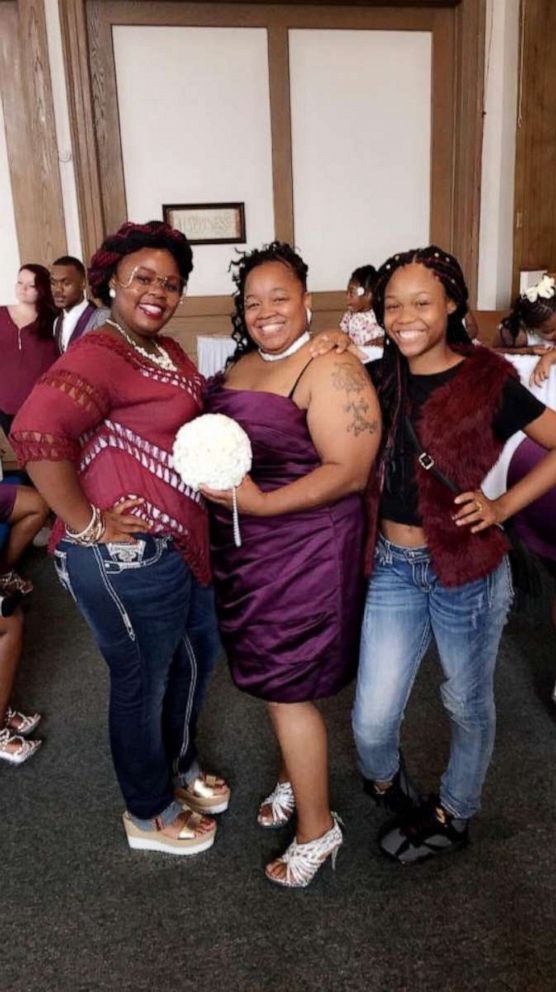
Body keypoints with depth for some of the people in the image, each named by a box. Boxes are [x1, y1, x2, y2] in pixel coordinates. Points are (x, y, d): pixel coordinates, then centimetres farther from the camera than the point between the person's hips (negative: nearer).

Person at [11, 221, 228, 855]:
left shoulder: (166, 350, 10)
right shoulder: (97, 356, -20)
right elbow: (35, 433, -34)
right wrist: (87, 525, -27)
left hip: (181, 542, 10)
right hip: (127, 557, -10)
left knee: (196, 655, 25)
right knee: (142, 681, 11)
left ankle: (178, 764, 52)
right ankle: (148, 814, 38)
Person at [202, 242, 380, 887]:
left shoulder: (329, 371, -16)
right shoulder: (243, 365, 9)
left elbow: (349, 471, -22)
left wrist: (261, 504, -28)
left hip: (303, 554, -8)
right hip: (248, 553, 8)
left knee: (286, 688, 2)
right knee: (271, 675, 20)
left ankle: (317, 828, 23)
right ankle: (292, 778, 45)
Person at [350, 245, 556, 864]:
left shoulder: (487, 380, -9)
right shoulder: (378, 380, 2)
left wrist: (503, 506, -10)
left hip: (467, 569, -2)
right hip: (393, 565, 3)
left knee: (468, 706, 17)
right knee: (370, 720, 5)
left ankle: (452, 817, 44)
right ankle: (385, 782, 40)